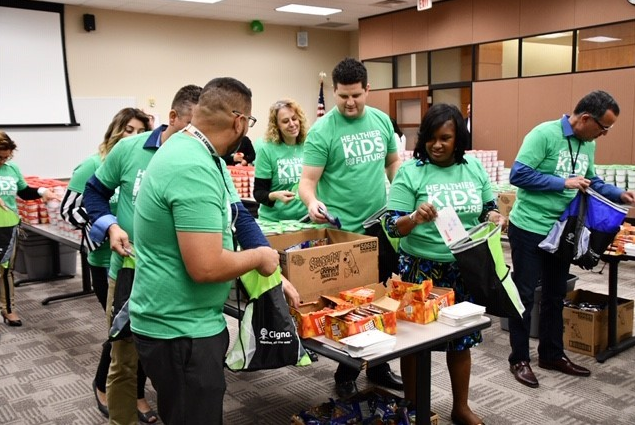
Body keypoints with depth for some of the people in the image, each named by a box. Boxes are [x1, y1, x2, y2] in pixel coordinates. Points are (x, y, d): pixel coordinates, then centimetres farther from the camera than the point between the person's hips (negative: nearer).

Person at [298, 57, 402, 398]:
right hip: (342, 230, -5)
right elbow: (307, 180, -15)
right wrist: (312, 202, -36)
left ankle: (378, 366, 33)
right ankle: (346, 373, 23)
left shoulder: (381, 120, 5)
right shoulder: (322, 130, -11)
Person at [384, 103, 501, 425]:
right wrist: (415, 218, -34)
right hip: (420, 268, -3)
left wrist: (494, 217, -10)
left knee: (462, 338, 16)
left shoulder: (474, 167, 1)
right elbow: (393, 227, -14)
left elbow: (489, 207, 13)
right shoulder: (410, 171, -10)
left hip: (464, 268, 4)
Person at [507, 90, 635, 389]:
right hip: (529, 229, -8)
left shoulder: (588, 145, 7)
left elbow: (591, 181, 19)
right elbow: (518, 174, -23)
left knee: (555, 295, 16)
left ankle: (551, 354, 30)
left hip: (562, 231, 8)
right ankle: (519, 359, 14)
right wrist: (563, 183, -24)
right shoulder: (544, 134, -18)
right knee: (524, 295, 2)